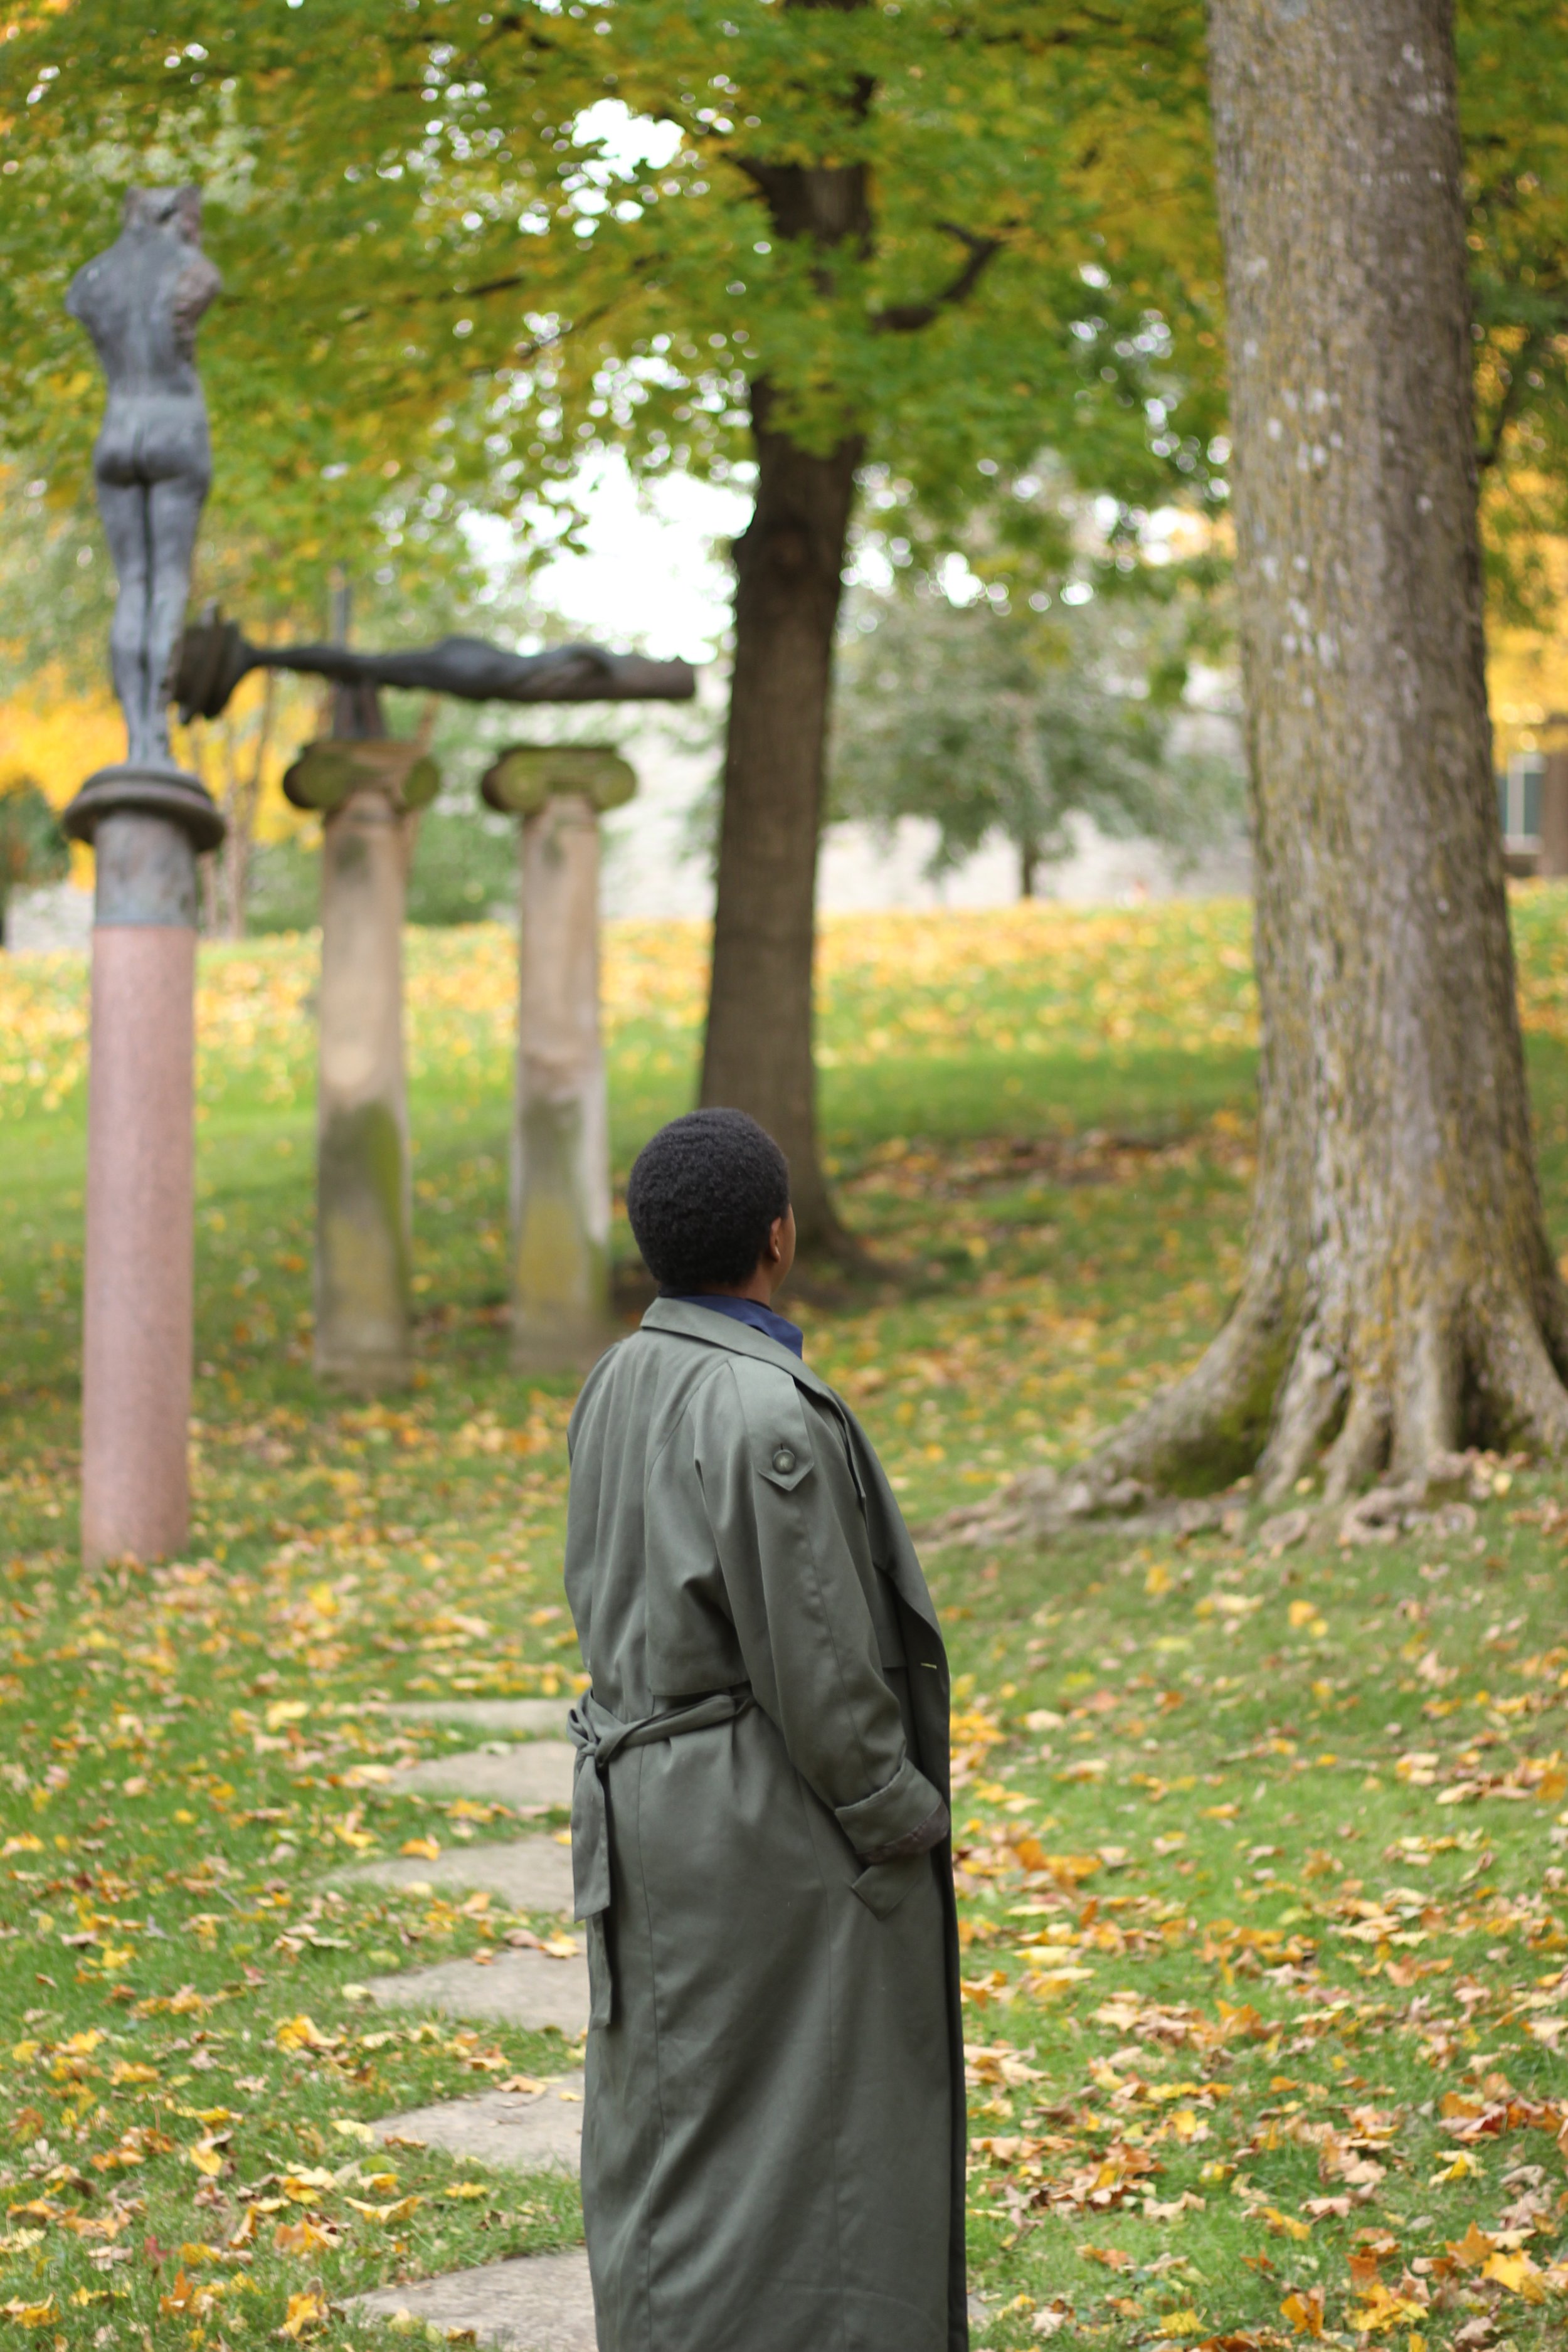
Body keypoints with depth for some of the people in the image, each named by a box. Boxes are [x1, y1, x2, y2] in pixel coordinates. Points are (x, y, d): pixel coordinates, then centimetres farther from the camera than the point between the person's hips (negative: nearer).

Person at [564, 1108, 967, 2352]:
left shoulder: (619, 1386, 5)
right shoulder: (770, 1417, -22)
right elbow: (815, 1665, -20)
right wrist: (904, 1822, -7)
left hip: (645, 1800, 9)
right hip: (773, 1826, -9)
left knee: (668, 2114, 17)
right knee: (793, 2132, 0)